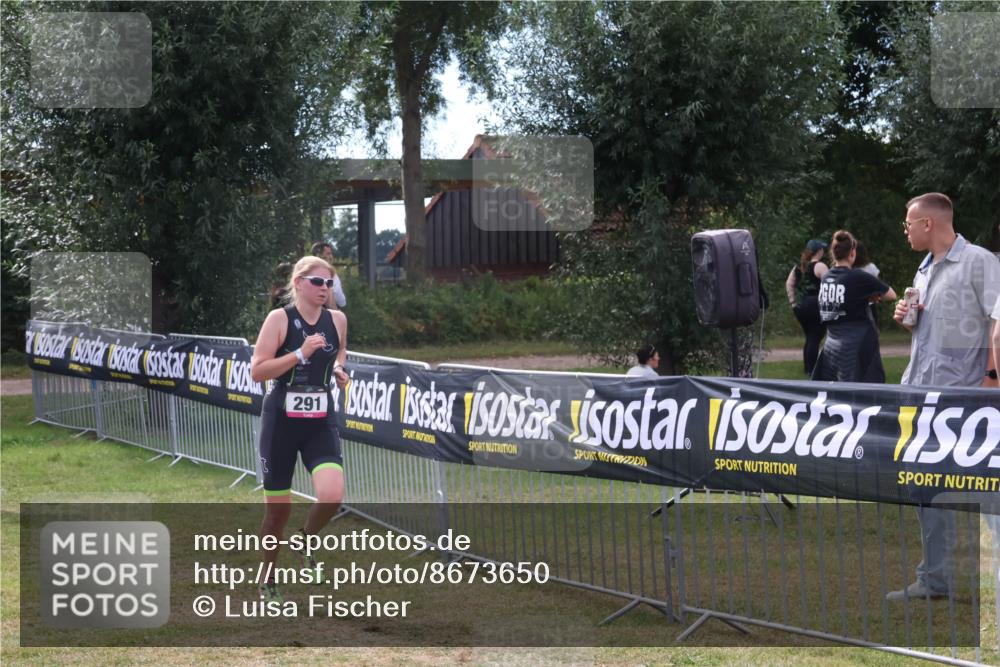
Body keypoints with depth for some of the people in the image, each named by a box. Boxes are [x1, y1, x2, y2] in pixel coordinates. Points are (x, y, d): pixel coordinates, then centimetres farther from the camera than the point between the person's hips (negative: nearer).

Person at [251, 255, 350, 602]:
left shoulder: (337, 320, 3)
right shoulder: (280, 319, -9)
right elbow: (257, 370, -13)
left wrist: (338, 368, 4)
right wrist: (300, 354, -23)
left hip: (320, 422, 3)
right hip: (282, 420, -3)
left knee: (332, 495, -20)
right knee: (278, 508, 5)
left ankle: (306, 538, 14)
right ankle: (267, 583, 24)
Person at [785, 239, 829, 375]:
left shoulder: (799, 267, 12)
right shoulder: (819, 266, -9)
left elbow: (789, 284, 15)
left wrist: (793, 301, 15)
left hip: (800, 307, 7)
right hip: (815, 306, -7)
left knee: (809, 338, 16)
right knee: (815, 338, -3)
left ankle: (808, 369, 17)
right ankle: (812, 370, -7)